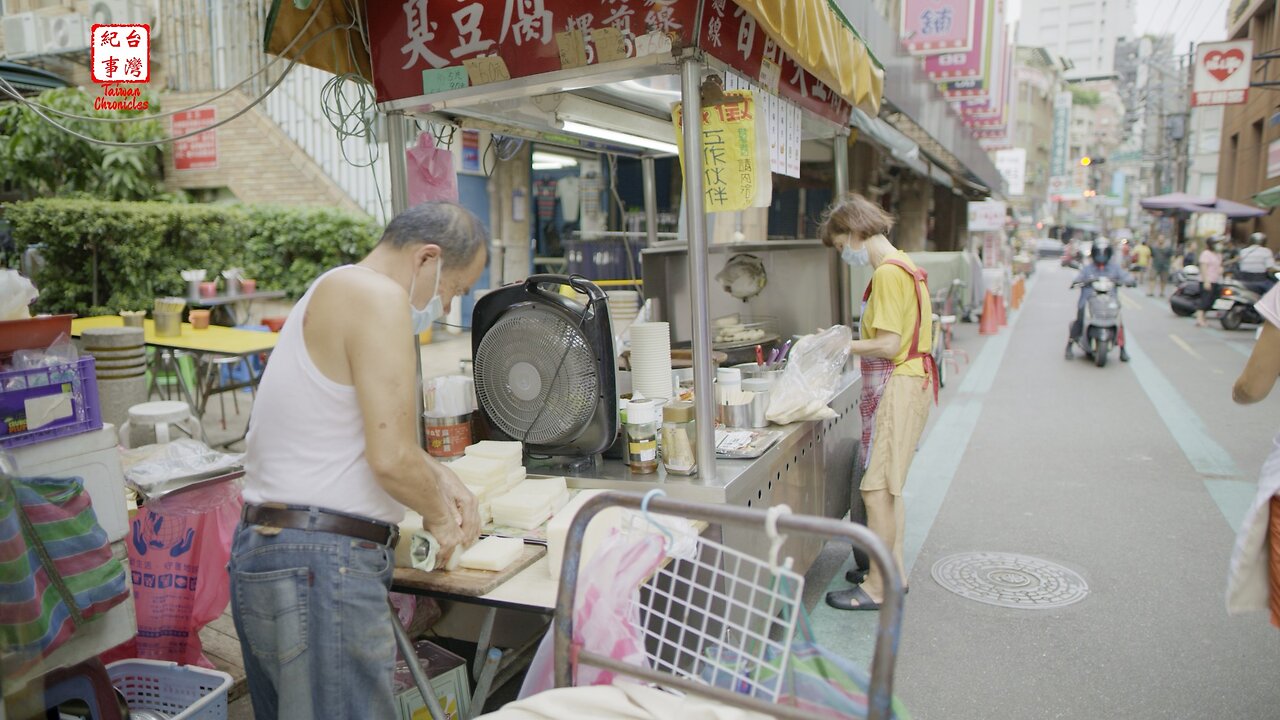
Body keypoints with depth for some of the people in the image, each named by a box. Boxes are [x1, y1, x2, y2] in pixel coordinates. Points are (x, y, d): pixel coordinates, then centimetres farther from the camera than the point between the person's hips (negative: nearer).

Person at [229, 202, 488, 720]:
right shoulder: (379, 296, -14)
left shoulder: (335, 292, 18)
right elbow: (391, 459, -21)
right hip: (320, 564, -11)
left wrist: (441, 478, 19)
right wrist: (440, 516, -2)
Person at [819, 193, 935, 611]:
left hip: (896, 387, -11)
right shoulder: (904, 266, 15)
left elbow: (888, 345, -21)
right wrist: (846, 344, 10)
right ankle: (894, 571, 28)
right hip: (909, 383, 11)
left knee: (877, 490, -5)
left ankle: (876, 588, 4)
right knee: (889, 486, 17)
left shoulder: (888, 272, -17)